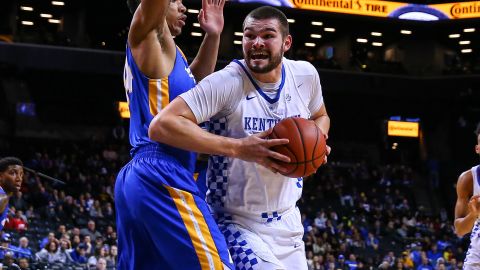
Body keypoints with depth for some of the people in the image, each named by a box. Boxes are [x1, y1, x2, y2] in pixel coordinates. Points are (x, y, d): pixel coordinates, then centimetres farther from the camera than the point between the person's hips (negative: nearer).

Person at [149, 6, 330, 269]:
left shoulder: (305, 75, -3)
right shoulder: (227, 82, -22)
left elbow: (320, 116, 19)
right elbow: (161, 125, -32)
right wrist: (238, 148, -34)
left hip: (288, 221, 6)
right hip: (238, 226, -6)